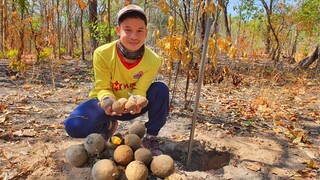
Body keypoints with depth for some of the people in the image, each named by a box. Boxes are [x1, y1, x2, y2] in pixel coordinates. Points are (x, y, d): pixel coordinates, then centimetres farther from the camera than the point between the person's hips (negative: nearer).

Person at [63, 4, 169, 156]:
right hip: (109, 103, 0)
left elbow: (140, 90, -18)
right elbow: (102, 88, -16)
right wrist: (107, 99, -40)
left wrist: (137, 101, -42)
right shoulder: (102, 54, -24)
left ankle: (151, 138, -8)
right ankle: (107, 126, 10)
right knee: (73, 126, -25)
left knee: (161, 90, -28)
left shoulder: (153, 60, -21)